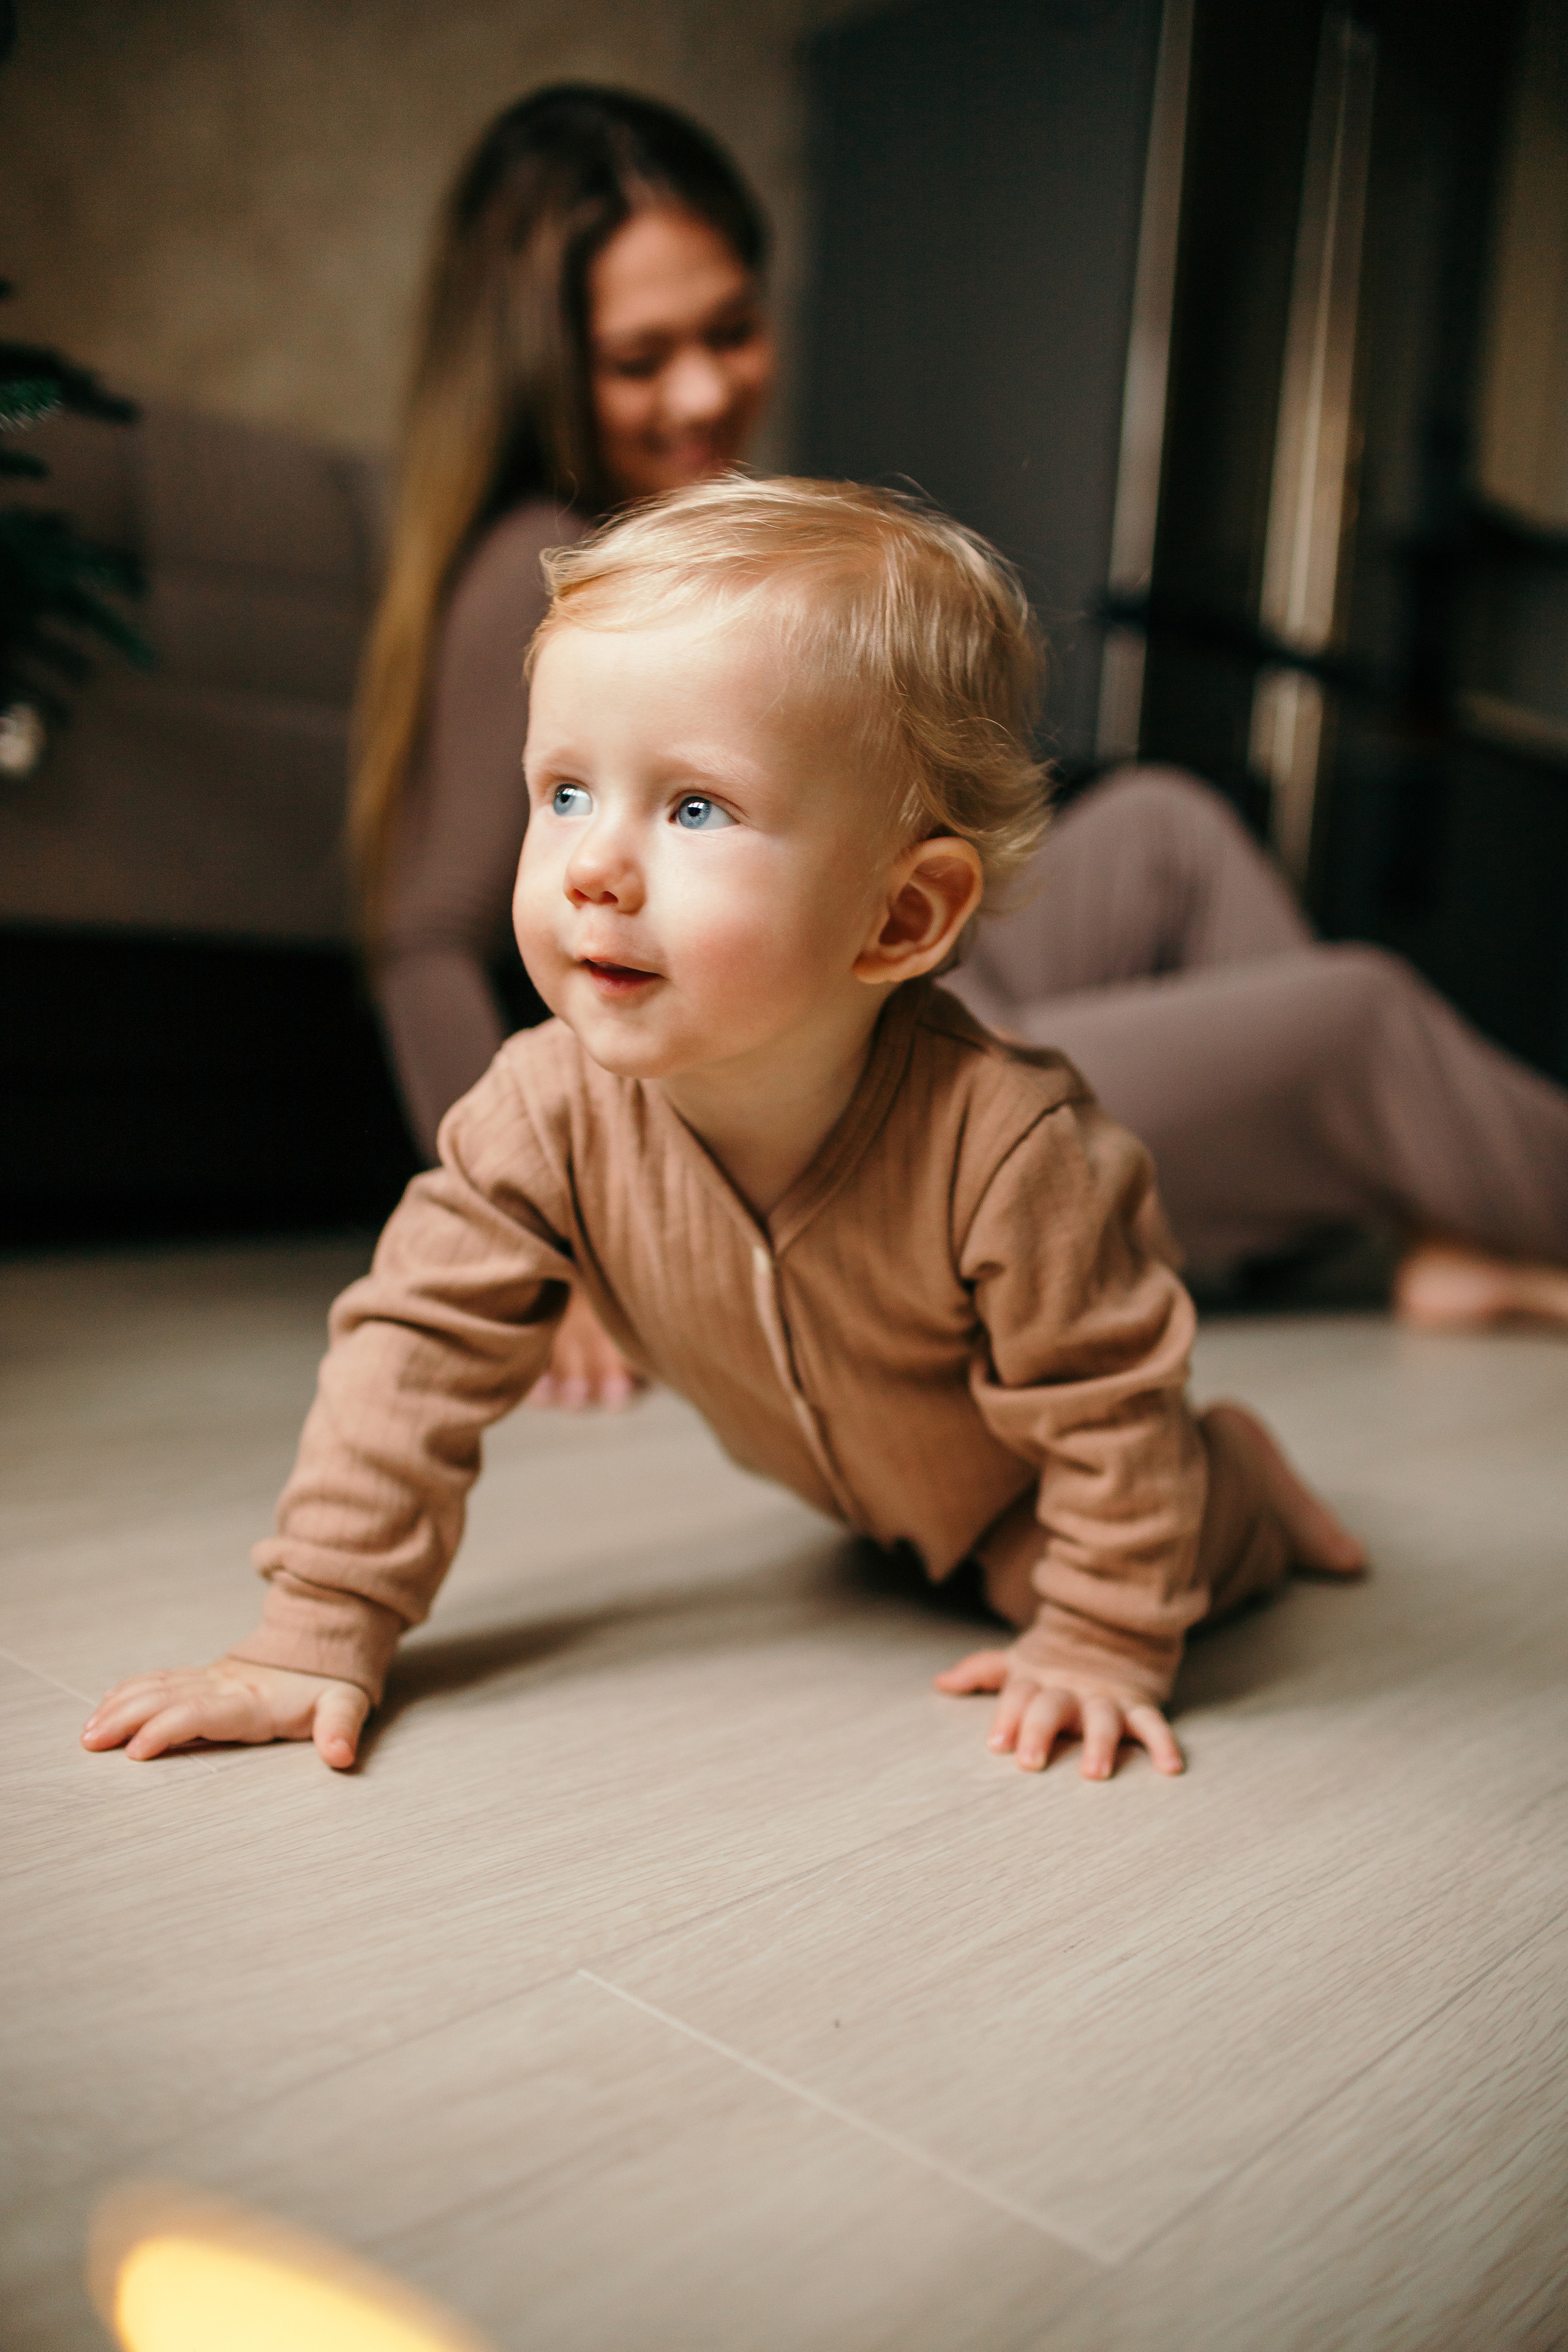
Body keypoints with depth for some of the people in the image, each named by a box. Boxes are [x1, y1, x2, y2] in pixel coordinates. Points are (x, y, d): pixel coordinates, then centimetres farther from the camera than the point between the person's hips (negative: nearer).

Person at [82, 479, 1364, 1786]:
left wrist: (1101, 1647, -22)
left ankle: (1243, 1486, 24)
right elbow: (420, 1343, -25)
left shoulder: (1003, 1147, -44)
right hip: (827, 1468, 4)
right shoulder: (549, 1112, -33)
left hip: (1013, 1470, -4)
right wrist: (320, 1635, -27)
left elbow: (1109, 1401, -31)